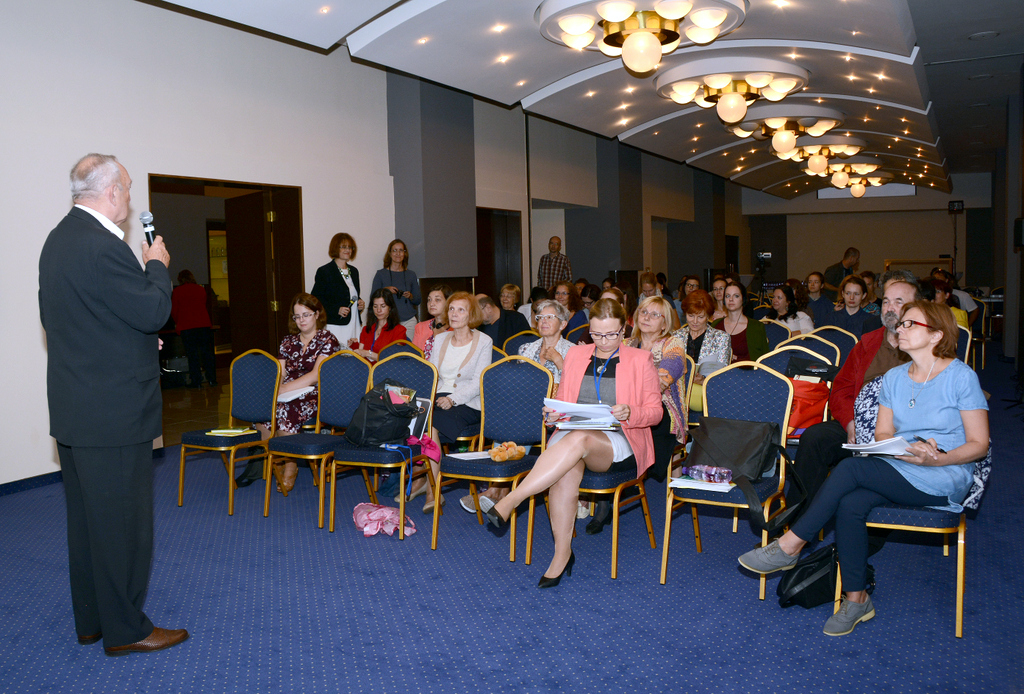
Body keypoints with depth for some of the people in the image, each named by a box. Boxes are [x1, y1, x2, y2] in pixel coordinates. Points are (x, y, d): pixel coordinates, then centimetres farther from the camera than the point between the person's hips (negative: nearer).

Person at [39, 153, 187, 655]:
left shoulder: (57, 240, 12)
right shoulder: (104, 247, -21)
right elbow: (155, 312, -18)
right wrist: (157, 266, -1)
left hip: (72, 406, 10)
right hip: (114, 411, -10)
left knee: (85, 517, 18)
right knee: (122, 520, 2)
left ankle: (90, 621, 31)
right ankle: (124, 629, 15)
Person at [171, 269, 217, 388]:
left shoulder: (177, 291, 1)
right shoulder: (201, 289, 9)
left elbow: (173, 310, 4)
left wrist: (178, 323, 20)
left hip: (186, 326, -2)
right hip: (204, 324, 2)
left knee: (192, 354, 1)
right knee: (207, 352, 6)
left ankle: (196, 381, 1)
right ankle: (212, 379, 5)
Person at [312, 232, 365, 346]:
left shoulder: (354, 271, 18)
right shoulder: (324, 271, -2)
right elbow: (315, 299, -6)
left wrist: (360, 303, 7)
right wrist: (336, 310, -16)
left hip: (354, 326, 6)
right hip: (334, 327, -6)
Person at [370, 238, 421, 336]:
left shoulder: (411, 275, 12)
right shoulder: (381, 274, 6)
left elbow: (418, 301, 14)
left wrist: (410, 296, -5)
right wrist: (385, 290, -12)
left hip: (409, 321, 2)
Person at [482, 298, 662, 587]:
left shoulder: (640, 360, 7)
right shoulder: (576, 355, 16)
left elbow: (655, 411, 5)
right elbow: (562, 400, 20)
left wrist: (629, 413, -16)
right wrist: (554, 413, -4)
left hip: (621, 445, -3)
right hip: (574, 434, 3)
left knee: (579, 439, -37)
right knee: (566, 470, -34)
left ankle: (508, 504, -38)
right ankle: (562, 553, -23)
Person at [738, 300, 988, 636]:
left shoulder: (961, 376, -5)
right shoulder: (894, 378, 11)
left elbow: (978, 444, -4)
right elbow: (882, 435, 9)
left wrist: (937, 459, -23)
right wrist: (906, 450, -14)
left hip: (945, 479, -5)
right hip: (897, 471, 5)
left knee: (850, 468, -27)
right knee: (849, 504, -26)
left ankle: (790, 545, -19)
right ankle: (856, 599, -13)